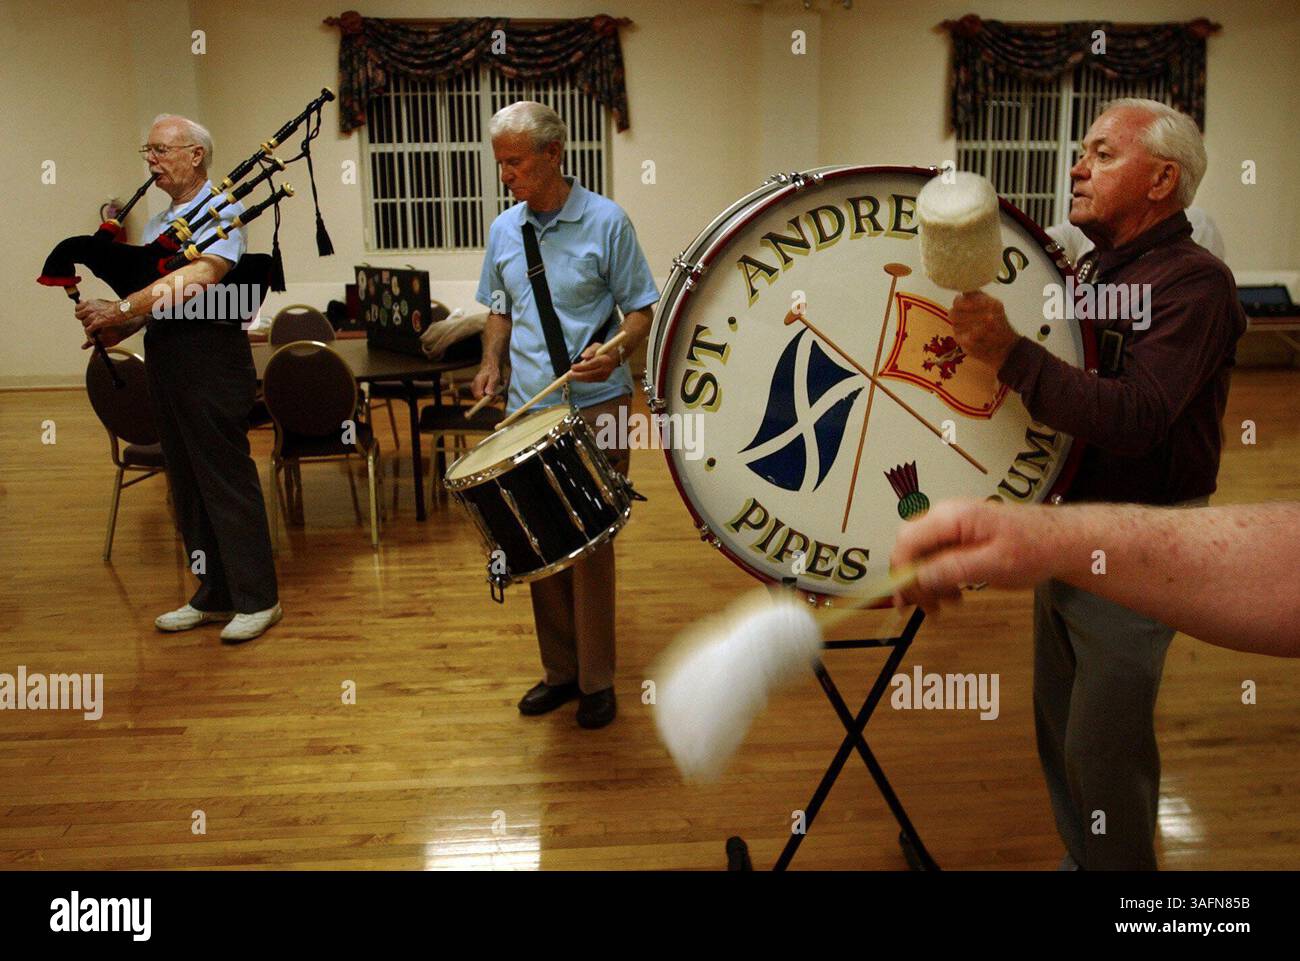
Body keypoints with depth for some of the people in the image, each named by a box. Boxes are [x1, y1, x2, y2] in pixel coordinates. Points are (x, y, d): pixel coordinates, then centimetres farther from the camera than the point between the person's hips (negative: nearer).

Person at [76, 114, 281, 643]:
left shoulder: (222, 210, -5)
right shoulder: (156, 225, 20)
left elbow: (199, 277, -20)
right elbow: (152, 295, 16)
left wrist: (122, 308, -19)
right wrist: (118, 327, -4)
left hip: (210, 350, -8)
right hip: (163, 356, 8)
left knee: (226, 477, -5)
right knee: (186, 479, 11)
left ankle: (257, 599, 5)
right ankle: (214, 595, 22)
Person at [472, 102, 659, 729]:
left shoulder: (605, 221, -5)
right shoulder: (504, 230, 9)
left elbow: (640, 308, -3)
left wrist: (616, 352, -22)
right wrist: (492, 363, 2)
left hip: (594, 407, -5)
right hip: (526, 410, 5)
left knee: (590, 545, 1)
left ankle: (596, 680, 15)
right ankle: (560, 669, 25)